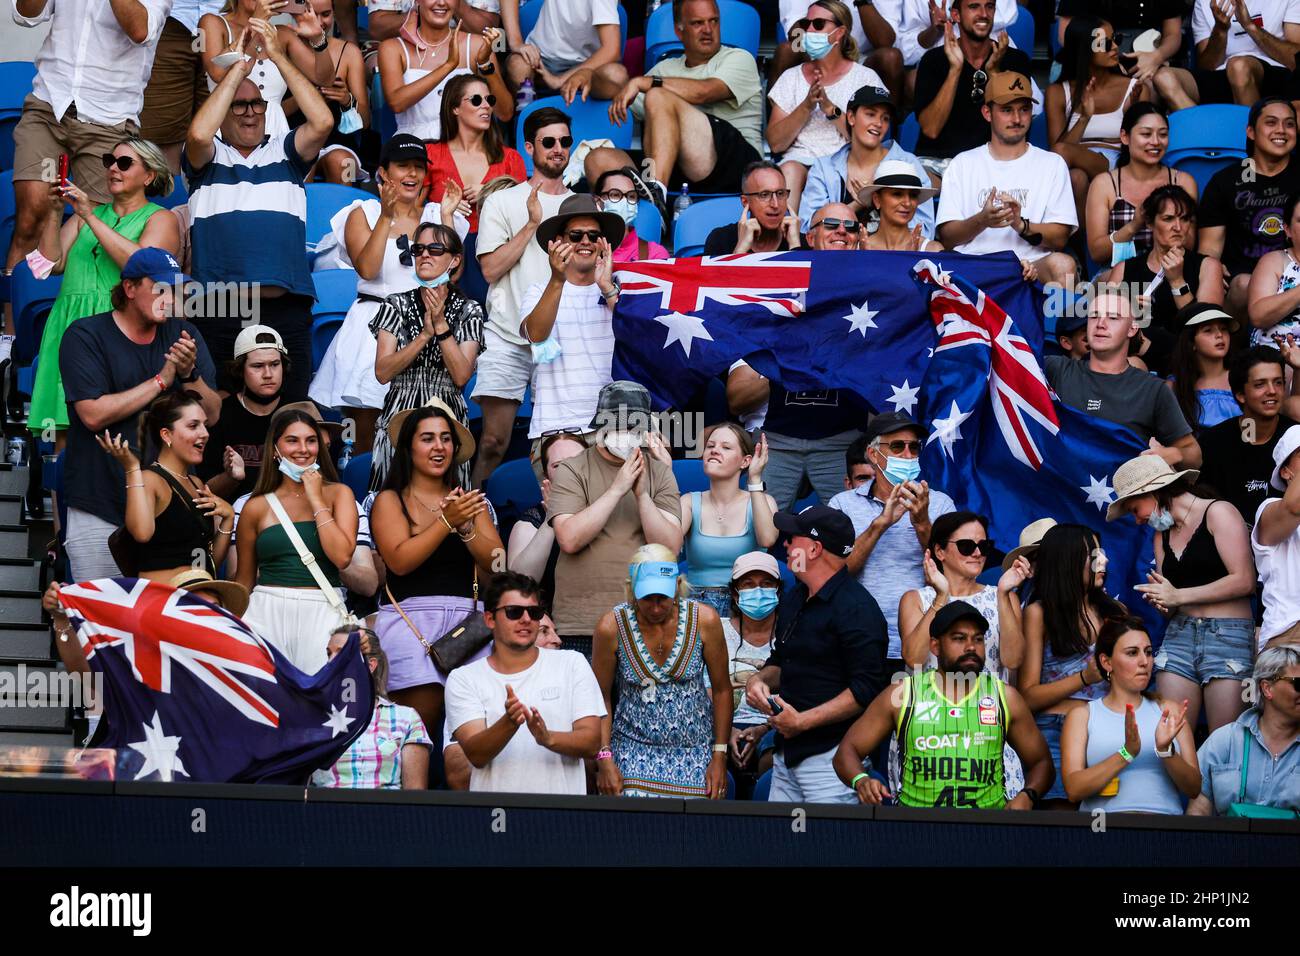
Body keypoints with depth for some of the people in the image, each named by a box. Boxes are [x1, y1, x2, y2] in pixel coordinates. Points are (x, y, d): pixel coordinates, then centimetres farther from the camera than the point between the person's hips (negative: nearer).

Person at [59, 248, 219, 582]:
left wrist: (189, 374, -13)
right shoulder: (85, 336, -3)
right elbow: (94, 415, -15)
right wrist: (162, 380, -10)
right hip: (101, 504, -3)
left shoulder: (183, 335, 9)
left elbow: (212, 414, 6)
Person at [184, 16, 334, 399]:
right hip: (220, 310, -1)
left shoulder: (285, 152, 18)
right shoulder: (208, 157, 14)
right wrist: (239, 67, -3)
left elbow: (322, 122, 0)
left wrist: (278, 56, 0)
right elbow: (198, 134, -8)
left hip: (286, 308, 1)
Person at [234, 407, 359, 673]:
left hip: (322, 613, -1)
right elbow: (244, 579, 14)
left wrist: (316, 500, -6)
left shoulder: (338, 494, 5)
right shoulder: (257, 507, 7)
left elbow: (342, 557, -9)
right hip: (267, 612, 1)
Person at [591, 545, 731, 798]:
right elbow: (601, 697, -2)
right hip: (634, 747, -1)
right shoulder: (612, 626, -11)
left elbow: (722, 689, 1)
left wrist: (720, 756, 0)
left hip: (694, 748, 1)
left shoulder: (704, 620, -9)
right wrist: (604, 758, -7)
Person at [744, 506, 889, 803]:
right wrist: (758, 680, 6)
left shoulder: (856, 608, -13)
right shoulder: (793, 601, 16)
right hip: (786, 753, 9)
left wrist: (802, 721, -17)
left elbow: (867, 689, -19)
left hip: (832, 754, -9)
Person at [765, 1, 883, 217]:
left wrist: (831, 109, -12)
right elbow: (775, 143, 7)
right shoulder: (791, 77, 17)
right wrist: (806, 106, -7)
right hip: (801, 160, 2)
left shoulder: (865, 77, 11)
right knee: (790, 170, -34)